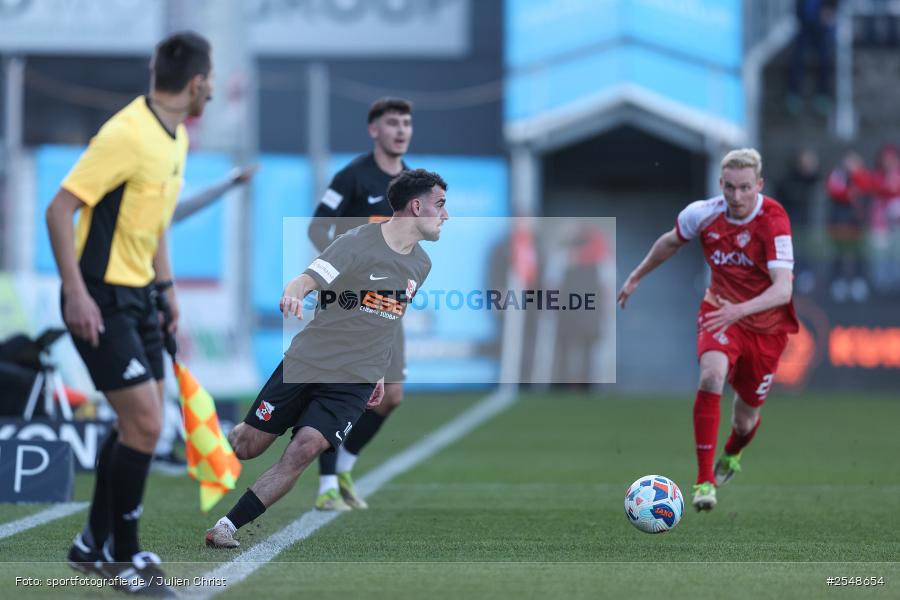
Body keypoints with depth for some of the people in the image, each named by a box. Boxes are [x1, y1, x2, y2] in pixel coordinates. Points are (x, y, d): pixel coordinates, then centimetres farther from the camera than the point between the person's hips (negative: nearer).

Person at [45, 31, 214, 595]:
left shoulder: (177, 137, 8)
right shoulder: (126, 135, -21)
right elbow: (60, 209, -21)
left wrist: (165, 284, 18)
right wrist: (76, 291, -24)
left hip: (139, 296, 9)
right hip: (101, 300, -9)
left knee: (139, 426, 12)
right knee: (144, 423, -12)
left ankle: (94, 545, 25)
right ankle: (124, 555, 2)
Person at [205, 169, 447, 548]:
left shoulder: (421, 265, 9)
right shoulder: (359, 242, -12)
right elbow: (308, 278, -25)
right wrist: (293, 292, -48)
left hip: (354, 381, 4)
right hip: (307, 360, -3)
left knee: (305, 449, -18)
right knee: (248, 446, 1)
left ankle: (227, 527, -11)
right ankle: (231, 433, 40)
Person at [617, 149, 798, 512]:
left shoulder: (773, 221, -27)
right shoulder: (703, 214, -15)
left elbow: (783, 290, -37)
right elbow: (671, 241, 10)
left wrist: (739, 310, -52)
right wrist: (635, 278, 20)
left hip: (766, 325, -1)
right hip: (720, 311, 1)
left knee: (745, 419, 11)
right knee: (712, 375, -31)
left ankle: (731, 456, 51)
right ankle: (705, 481, -28)